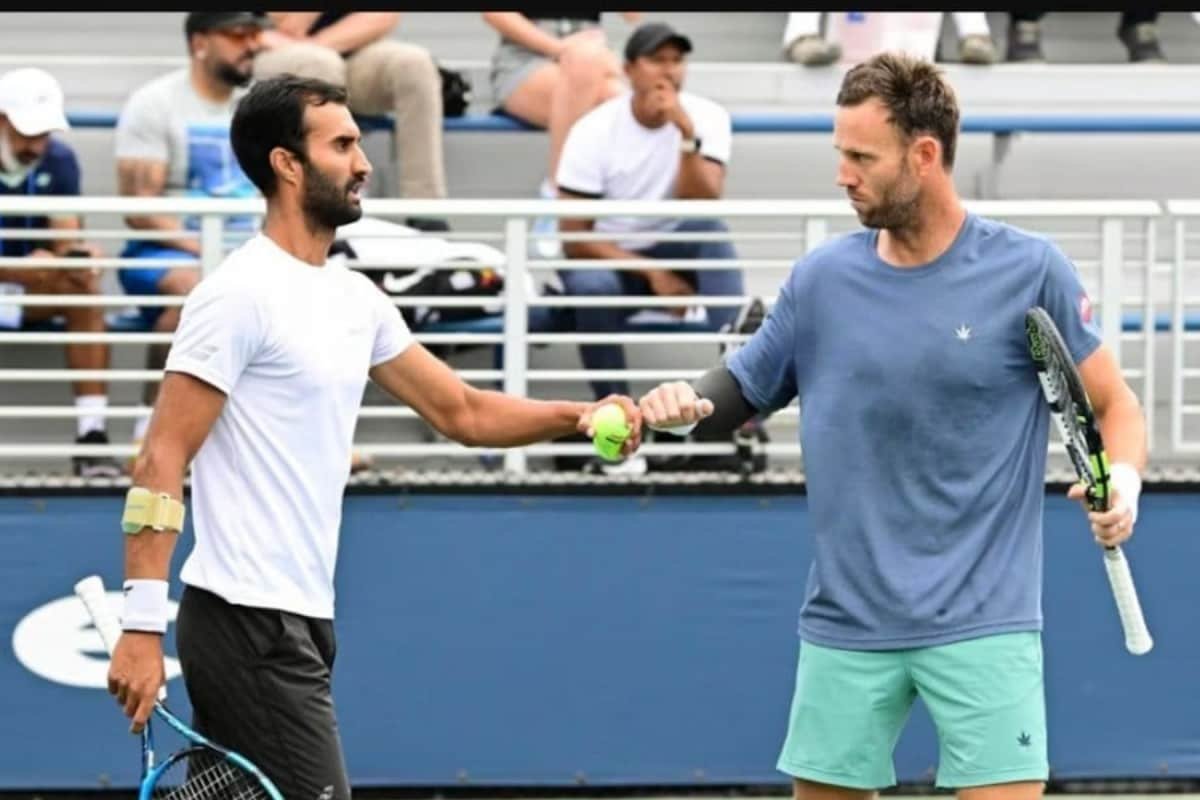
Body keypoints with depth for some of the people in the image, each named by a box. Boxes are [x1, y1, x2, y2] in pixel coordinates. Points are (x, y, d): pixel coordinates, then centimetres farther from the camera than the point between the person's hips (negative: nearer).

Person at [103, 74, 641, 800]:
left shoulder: (356, 298, 14)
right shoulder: (243, 293, -12)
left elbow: (462, 411, 21)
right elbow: (162, 460, -16)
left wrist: (578, 415, 4)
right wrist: (143, 624, -22)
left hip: (299, 618, 9)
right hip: (249, 624, -9)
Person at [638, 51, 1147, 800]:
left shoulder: (1030, 270, -7)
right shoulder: (822, 278, 2)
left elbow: (1114, 402, 0)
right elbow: (744, 389, 14)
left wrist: (1122, 479, -20)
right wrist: (690, 404, -9)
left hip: (981, 622, -4)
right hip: (846, 625, 4)